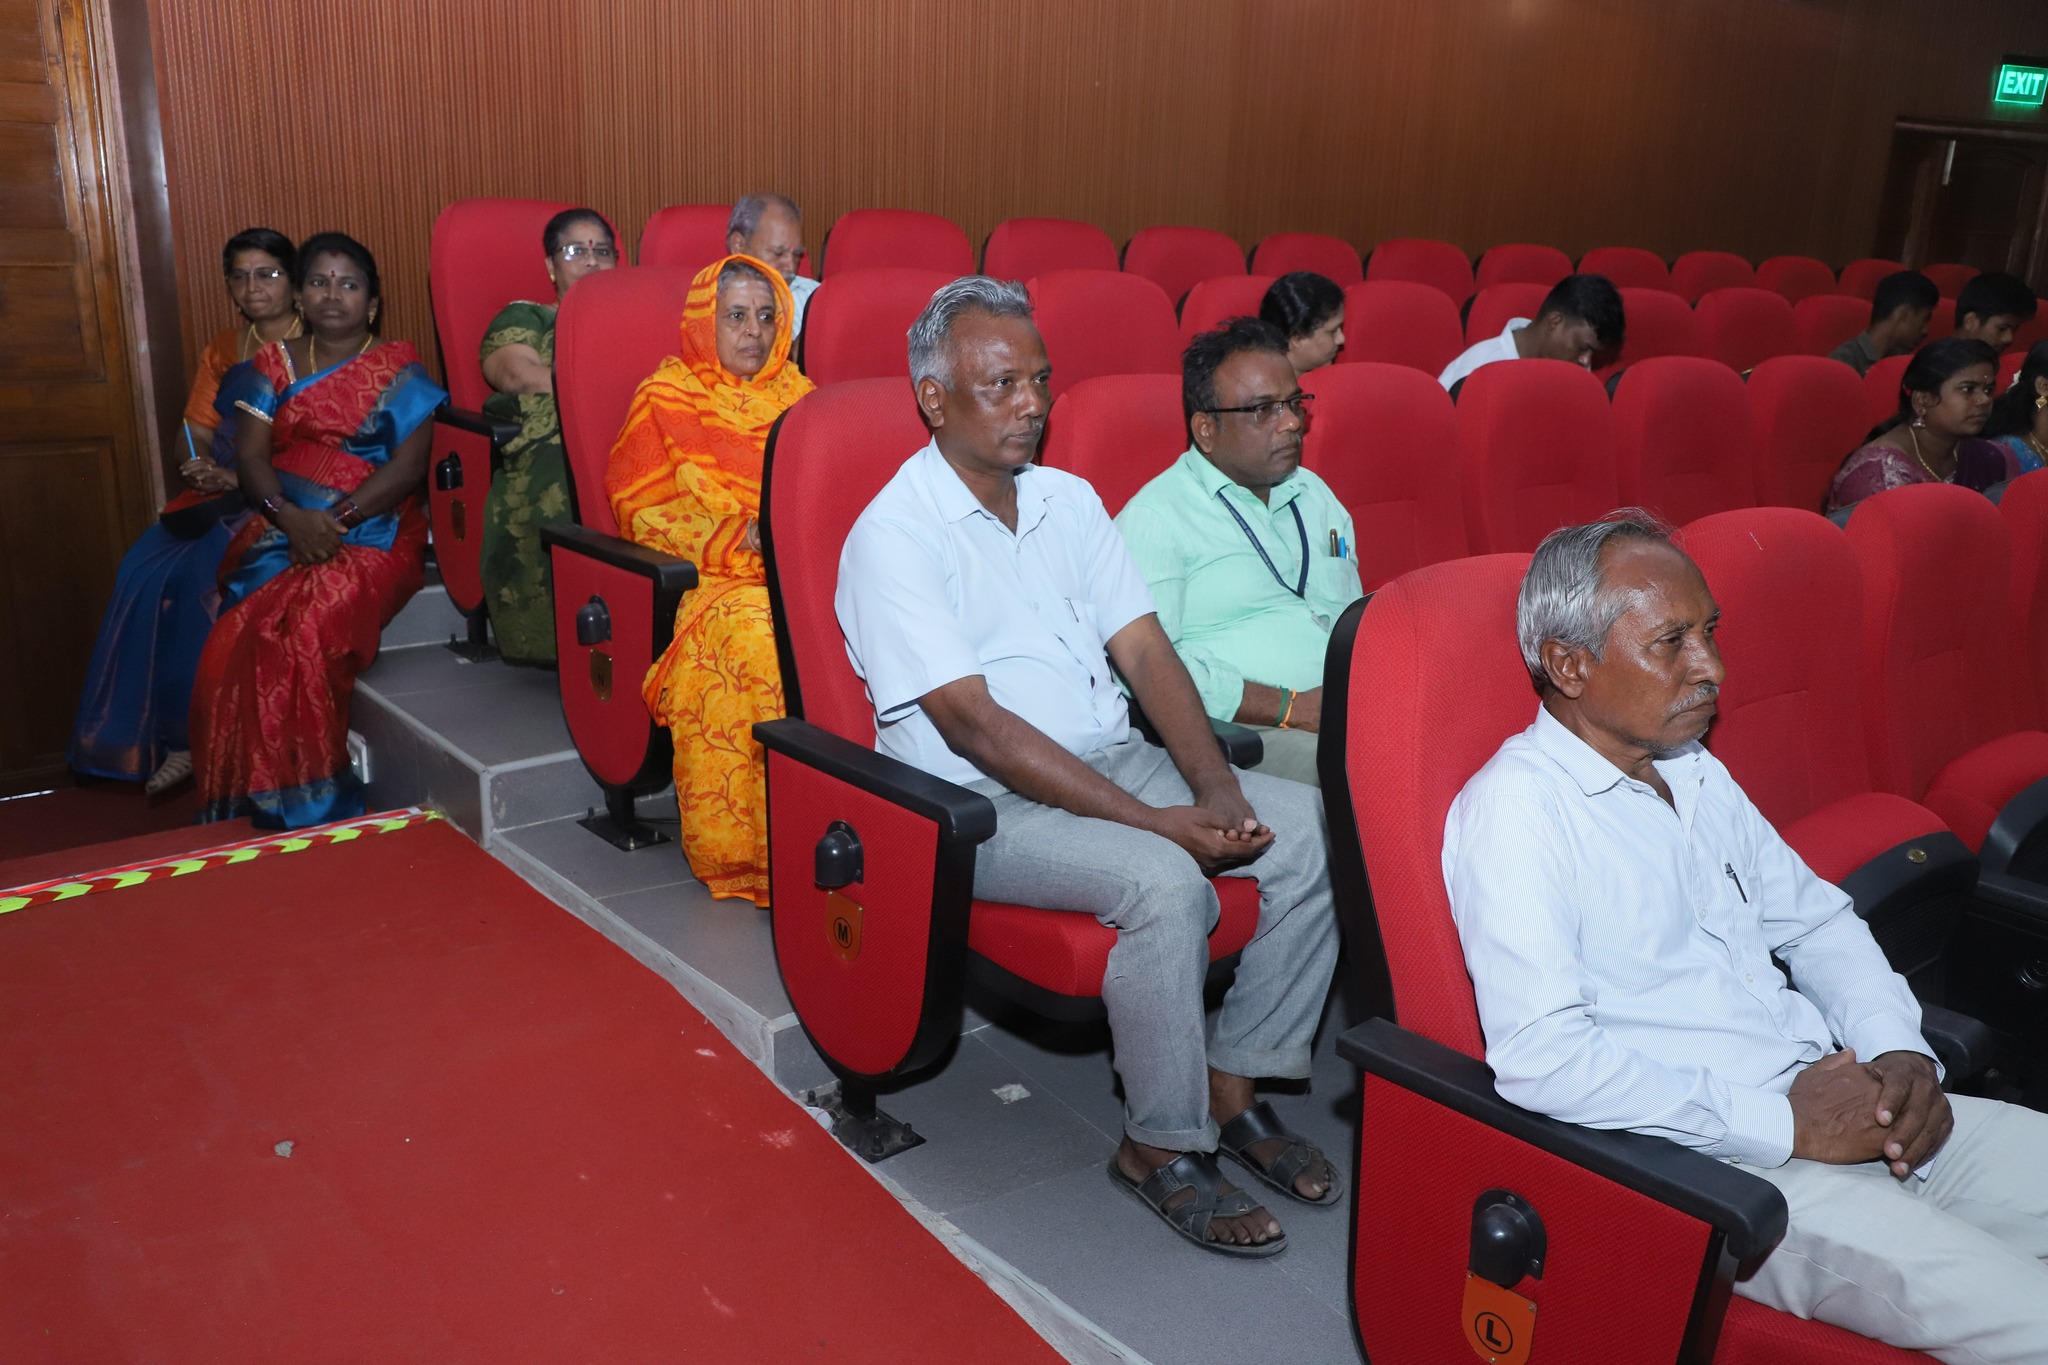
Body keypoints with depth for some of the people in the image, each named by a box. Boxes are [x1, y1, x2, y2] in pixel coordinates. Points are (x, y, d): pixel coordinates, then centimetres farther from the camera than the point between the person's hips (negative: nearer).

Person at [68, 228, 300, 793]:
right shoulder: (224, 349, 18)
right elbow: (196, 428, 14)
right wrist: (199, 465, -9)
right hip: (223, 492, 6)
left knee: (205, 571, -27)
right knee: (145, 569, -17)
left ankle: (198, 734, -13)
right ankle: (163, 731, -11)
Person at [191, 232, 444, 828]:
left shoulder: (398, 368, 8)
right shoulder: (275, 364, 18)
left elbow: (409, 465, -3)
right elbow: (251, 454, 7)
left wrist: (338, 521, -15)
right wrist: (290, 516, -14)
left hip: (371, 533, -3)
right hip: (279, 527, 3)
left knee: (308, 632, -32)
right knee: (235, 639, -26)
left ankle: (306, 799, -21)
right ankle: (249, 798, -14)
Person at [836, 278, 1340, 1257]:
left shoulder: (1069, 500, 12)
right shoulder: (893, 535, -11)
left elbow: (1146, 652, 5)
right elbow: (976, 725, -19)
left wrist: (1214, 790, -12)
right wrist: (1155, 820, -23)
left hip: (1117, 762, 7)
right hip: (983, 806, -7)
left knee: (1314, 827, -10)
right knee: (1166, 883, -31)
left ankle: (1232, 1085, 2)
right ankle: (1161, 1147, -8)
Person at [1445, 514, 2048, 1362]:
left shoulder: (1699, 775, 14)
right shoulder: (1514, 807, -15)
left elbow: (1816, 918, 23)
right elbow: (1537, 1057, -24)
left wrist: (1898, 1049, 2)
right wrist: (1781, 1122, -19)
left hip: (1836, 1104, 9)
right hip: (1709, 1162, -9)